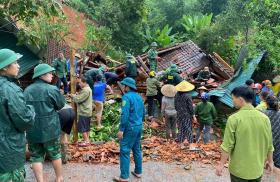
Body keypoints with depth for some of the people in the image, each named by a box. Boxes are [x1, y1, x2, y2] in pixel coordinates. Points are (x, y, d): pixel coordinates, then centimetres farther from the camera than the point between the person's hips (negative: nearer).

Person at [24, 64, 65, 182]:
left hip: (32, 130, 3)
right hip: (50, 129, -3)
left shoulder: (26, 90, 1)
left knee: (36, 157, 12)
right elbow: (61, 105, -2)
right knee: (55, 154, 14)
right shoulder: (51, 89, -14)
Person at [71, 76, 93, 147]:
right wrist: (76, 95, 0)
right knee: (87, 127, 15)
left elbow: (79, 99, -21)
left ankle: (86, 141, 3)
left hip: (84, 112, -10)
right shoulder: (87, 89, 14)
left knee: (82, 127, -3)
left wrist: (73, 96, -4)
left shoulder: (86, 90, -21)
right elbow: (81, 98, 16)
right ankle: (87, 140, 23)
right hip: (87, 111, 10)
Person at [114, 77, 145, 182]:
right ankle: (138, 172, 28)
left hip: (130, 128, -8)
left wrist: (121, 129, -19)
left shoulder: (127, 96, -15)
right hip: (139, 127, 9)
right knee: (137, 149, 18)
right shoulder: (139, 97, 11)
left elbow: (125, 114, -21)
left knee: (125, 151, -2)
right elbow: (143, 113, 16)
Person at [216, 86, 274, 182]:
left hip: (239, 169, -3)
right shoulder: (264, 118, -7)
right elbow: (269, 144, 2)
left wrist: (221, 164, -5)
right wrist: (270, 160, 17)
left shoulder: (234, 118, -18)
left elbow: (228, 146, -16)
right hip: (257, 169, 3)